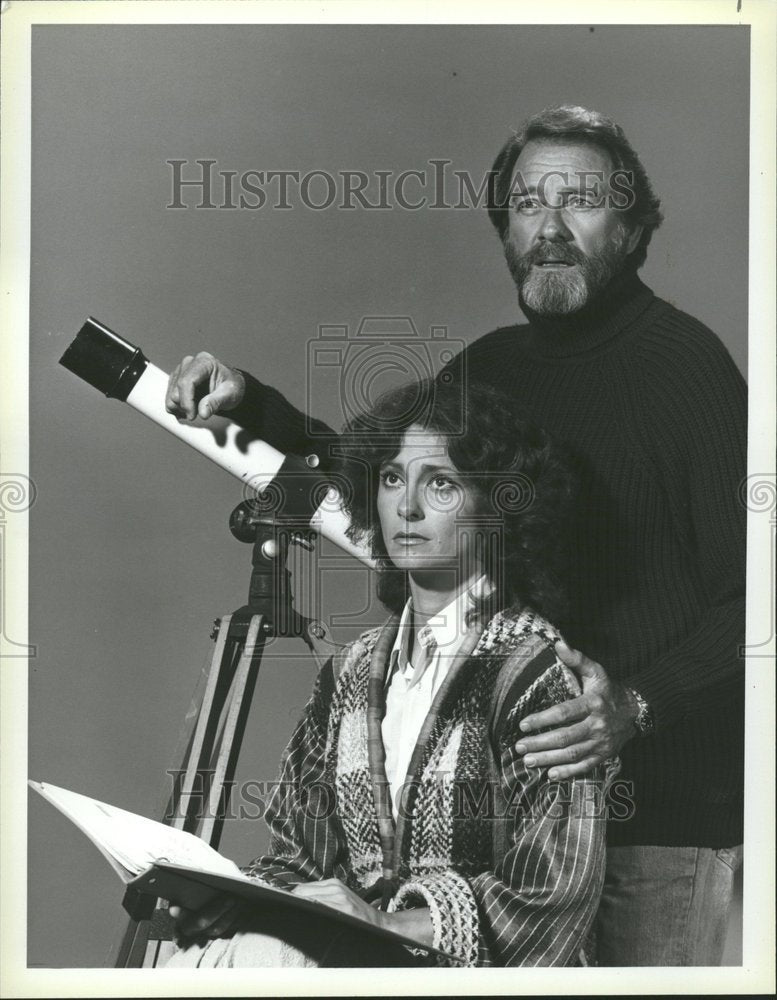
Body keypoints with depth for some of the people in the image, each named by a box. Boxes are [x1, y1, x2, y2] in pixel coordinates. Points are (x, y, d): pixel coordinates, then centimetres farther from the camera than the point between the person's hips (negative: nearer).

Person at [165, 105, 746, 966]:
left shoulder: (685, 360, -11)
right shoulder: (489, 368, 8)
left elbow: (744, 593, -15)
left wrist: (637, 705, -29)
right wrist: (251, 405, 4)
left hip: (667, 799, -5)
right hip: (517, 781, 6)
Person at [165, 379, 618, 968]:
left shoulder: (540, 672, -8)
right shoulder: (353, 670, 13)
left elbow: (550, 905, -14)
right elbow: (300, 850, 12)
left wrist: (388, 926, -21)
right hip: (352, 952, 5)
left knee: (258, 960, -28)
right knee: (194, 961, -21)